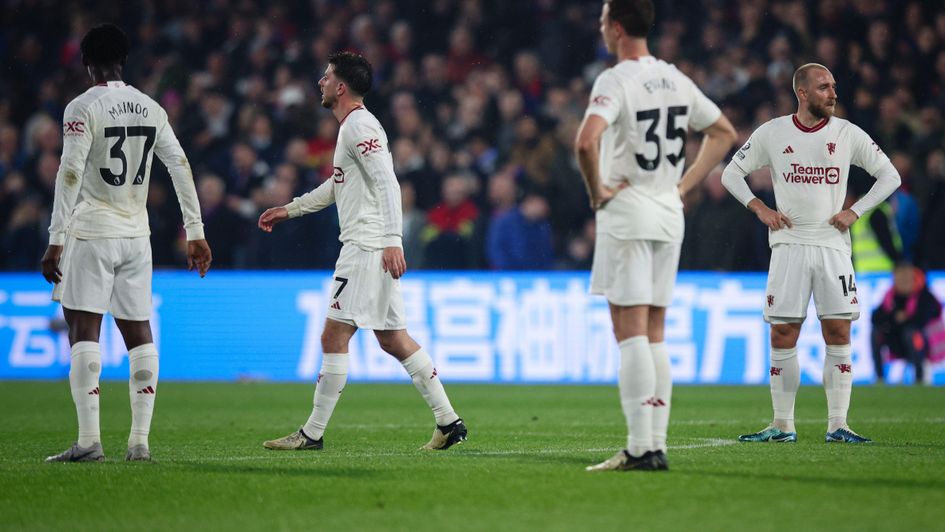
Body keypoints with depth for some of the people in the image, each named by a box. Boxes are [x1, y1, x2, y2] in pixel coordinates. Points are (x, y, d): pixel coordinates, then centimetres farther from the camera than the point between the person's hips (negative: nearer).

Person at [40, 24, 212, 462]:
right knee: (138, 333, 8)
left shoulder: (83, 108, -8)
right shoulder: (151, 109, 8)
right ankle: (140, 441, 4)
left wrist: (56, 240, -14)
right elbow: (180, 168, 8)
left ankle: (89, 440, -12)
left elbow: (70, 175, -15)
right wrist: (195, 233, 12)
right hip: (136, 234, 5)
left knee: (83, 331, -5)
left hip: (91, 233, -5)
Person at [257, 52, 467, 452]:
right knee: (393, 339, 9)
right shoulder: (353, 126, 21)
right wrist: (289, 209, 36)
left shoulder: (360, 126, -11)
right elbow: (338, 185, 34)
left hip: (368, 249, -10)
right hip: (373, 249, 10)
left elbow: (387, 183, -21)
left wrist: (392, 240, -28)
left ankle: (312, 433, -4)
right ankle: (449, 422, 9)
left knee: (334, 337, -7)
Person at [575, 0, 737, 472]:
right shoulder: (675, 79, 10)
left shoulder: (615, 80, -13)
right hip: (669, 216, 7)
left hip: (626, 217, -7)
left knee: (630, 333, -7)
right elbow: (724, 133, 20)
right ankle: (657, 446, 9)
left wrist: (596, 190, -13)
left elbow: (586, 141, -29)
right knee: (653, 335, 10)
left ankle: (639, 447, -10)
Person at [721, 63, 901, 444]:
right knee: (783, 335, -1)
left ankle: (837, 425, 1)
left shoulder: (848, 134, 2)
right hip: (789, 245, 0)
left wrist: (855, 211, -2)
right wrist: (759, 208, -1)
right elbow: (732, 173, 11)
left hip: (833, 244, 0)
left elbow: (890, 176, 9)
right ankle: (782, 425, 7)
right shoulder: (771, 133, 2)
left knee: (838, 333, -4)